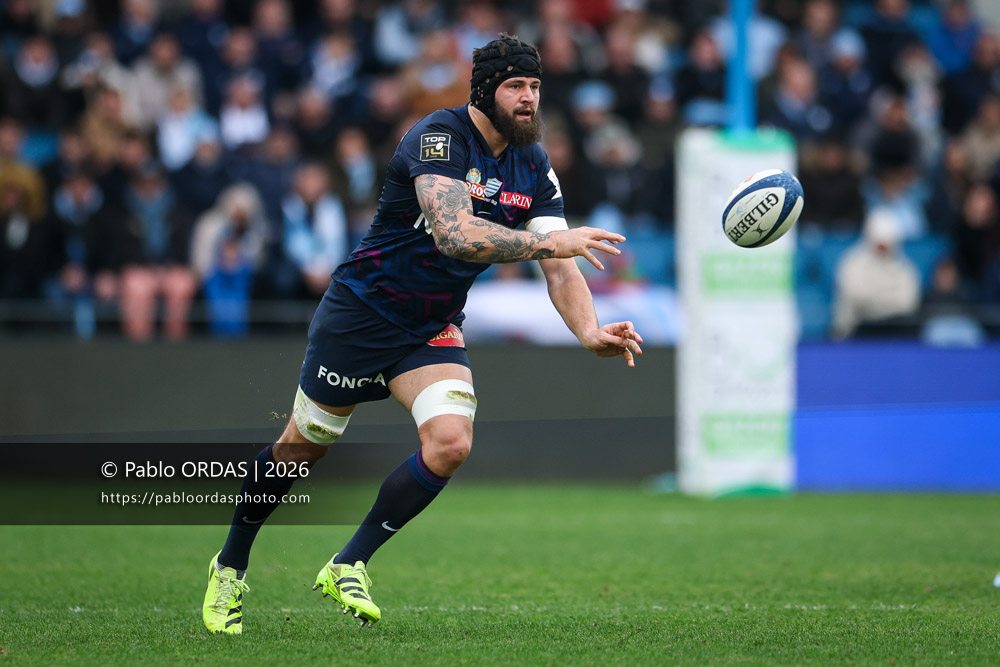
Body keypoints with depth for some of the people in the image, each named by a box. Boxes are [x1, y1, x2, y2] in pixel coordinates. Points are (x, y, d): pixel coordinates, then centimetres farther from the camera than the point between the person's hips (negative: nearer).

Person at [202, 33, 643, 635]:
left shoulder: (534, 166, -1)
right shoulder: (441, 136, -22)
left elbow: (559, 268, -5)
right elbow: (455, 235, -37)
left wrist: (589, 330, -24)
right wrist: (551, 242, -44)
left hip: (434, 330, 5)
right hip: (362, 310, -5)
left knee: (450, 443, -19)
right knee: (303, 446, 7)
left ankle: (349, 566, -3)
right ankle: (230, 567, 30)